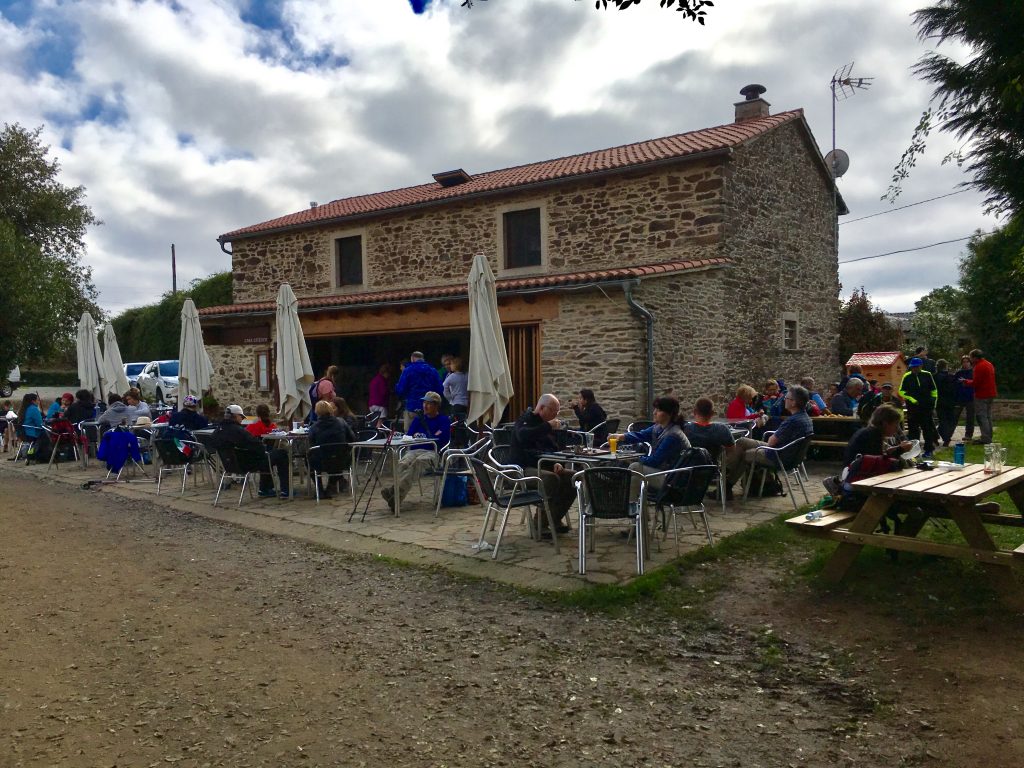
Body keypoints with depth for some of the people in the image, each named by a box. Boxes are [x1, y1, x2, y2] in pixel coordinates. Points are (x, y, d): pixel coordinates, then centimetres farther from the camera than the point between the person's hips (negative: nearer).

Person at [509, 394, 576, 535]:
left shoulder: (546, 424, 19)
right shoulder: (525, 420, -6)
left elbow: (554, 448, 28)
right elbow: (523, 436, -30)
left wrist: (557, 463, 7)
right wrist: (548, 426, -27)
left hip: (544, 466, 8)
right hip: (524, 468, -8)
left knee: (573, 477, -9)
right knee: (551, 478, -34)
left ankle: (555, 518, -1)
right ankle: (540, 524, -24)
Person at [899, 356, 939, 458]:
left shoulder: (927, 375, 3)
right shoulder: (907, 377, -1)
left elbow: (933, 390, 11)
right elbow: (901, 391, -1)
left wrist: (933, 403, 7)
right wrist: (912, 400, -13)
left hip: (927, 407, 1)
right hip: (913, 407, -1)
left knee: (928, 428, 5)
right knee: (913, 429, 2)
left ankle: (928, 450, 13)